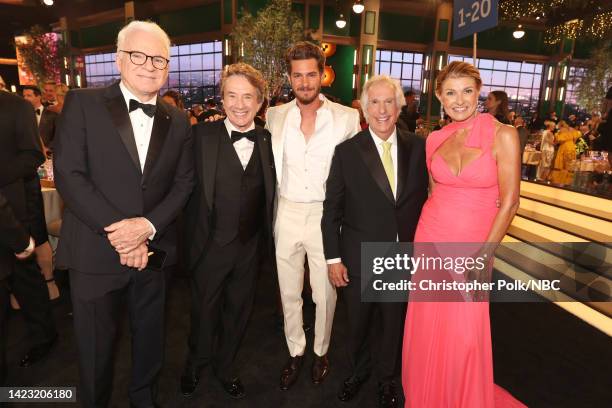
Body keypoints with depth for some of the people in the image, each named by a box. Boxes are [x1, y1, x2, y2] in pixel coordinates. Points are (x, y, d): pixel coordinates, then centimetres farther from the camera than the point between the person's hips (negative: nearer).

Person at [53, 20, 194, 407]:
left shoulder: (177, 120, 5)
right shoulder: (83, 103, -4)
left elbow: (184, 181, 2)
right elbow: (69, 175, -11)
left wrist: (148, 225, -13)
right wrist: (116, 231, -16)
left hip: (153, 249, 3)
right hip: (96, 250, -2)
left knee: (150, 338, 19)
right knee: (96, 345, 14)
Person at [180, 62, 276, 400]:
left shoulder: (268, 141, -1)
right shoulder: (202, 135, -9)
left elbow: (268, 195, 2)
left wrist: (268, 238, -2)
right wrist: (193, 239, -15)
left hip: (250, 246, 3)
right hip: (210, 245, -2)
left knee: (238, 310, 20)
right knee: (204, 309, 19)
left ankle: (226, 366, 47)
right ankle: (195, 364, 48)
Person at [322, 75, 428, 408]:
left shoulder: (417, 147, -2)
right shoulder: (347, 151, -8)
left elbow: (423, 199, 3)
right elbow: (332, 209, -6)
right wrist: (333, 258, -7)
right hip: (358, 259, -1)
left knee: (394, 324, 20)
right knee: (357, 325, 19)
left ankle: (388, 378, 48)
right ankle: (358, 370, 50)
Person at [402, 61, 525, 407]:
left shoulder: (503, 135, -8)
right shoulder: (435, 139, 4)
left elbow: (509, 202, -9)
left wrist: (484, 256, -11)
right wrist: (421, 238, 9)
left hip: (473, 245, -3)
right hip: (431, 238, 4)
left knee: (464, 337, 4)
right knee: (427, 329, 13)